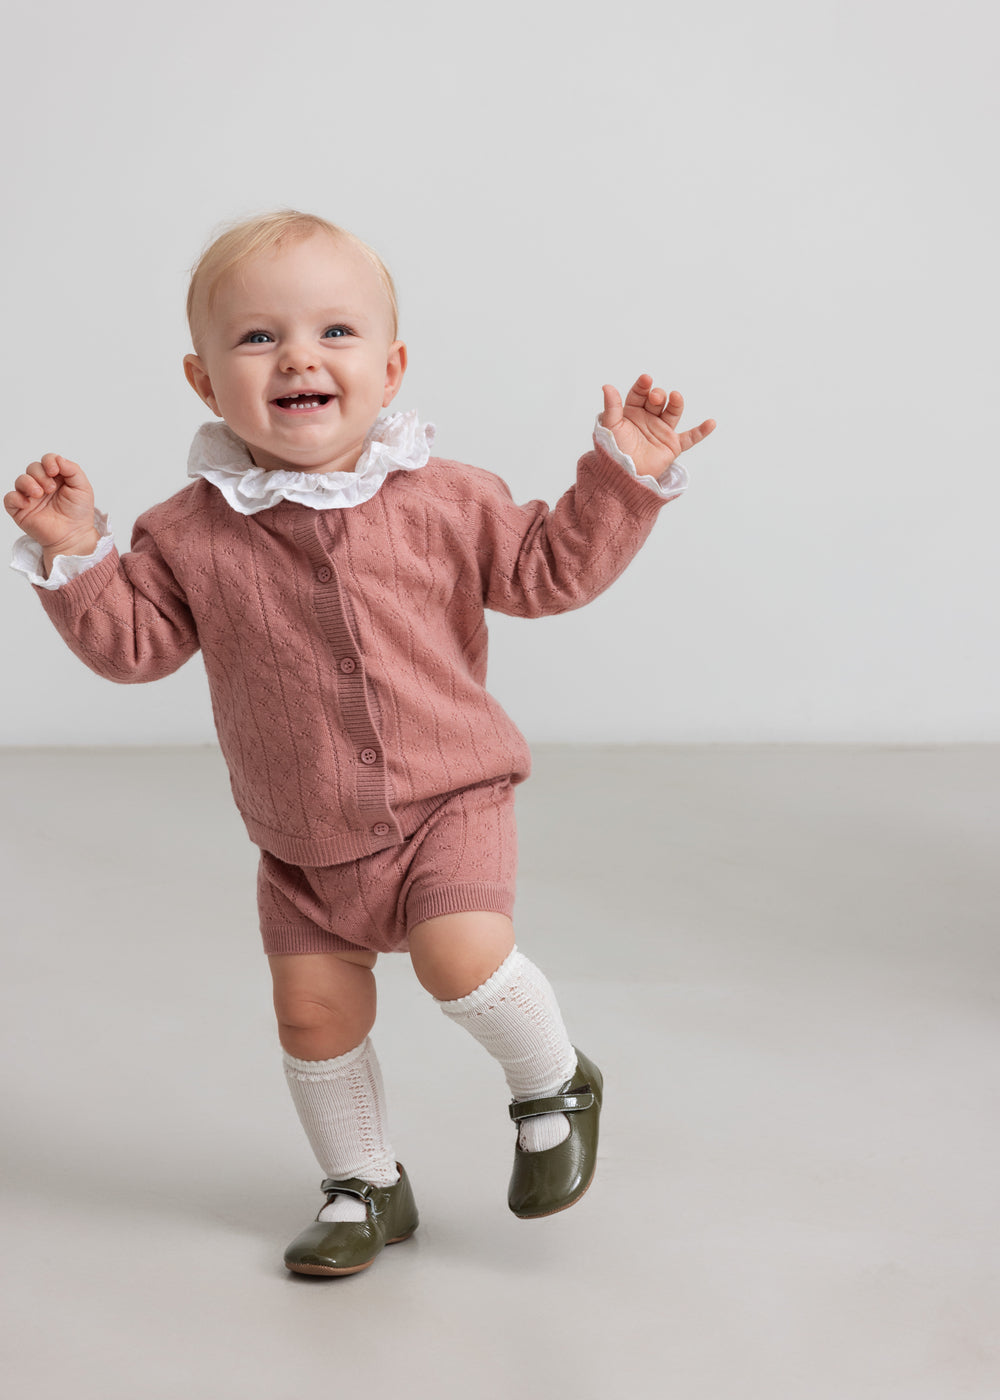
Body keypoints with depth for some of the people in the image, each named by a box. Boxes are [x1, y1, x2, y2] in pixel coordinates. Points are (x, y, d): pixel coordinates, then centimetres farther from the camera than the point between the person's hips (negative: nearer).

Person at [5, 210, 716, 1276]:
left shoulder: (443, 501, -7)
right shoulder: (193, 533, -6)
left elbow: (546, 570, 0)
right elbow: (132, 643, 0)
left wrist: (623, 477, -9)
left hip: (446, 801, -2)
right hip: (303, 842, 3)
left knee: (462, 958, -22)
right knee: (313, 1010, 5)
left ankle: (553, 1084, 11)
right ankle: (363, 1188, 30)